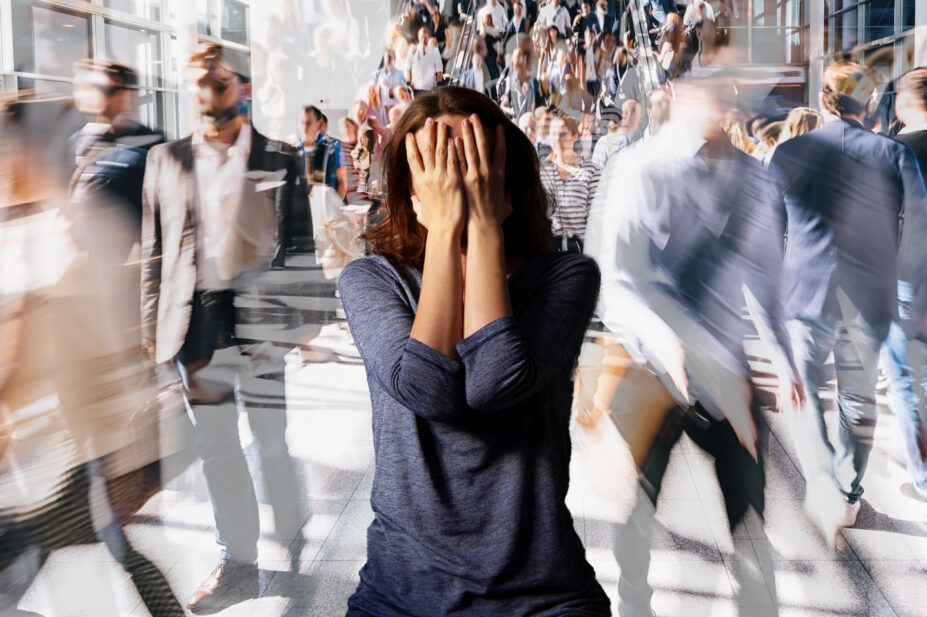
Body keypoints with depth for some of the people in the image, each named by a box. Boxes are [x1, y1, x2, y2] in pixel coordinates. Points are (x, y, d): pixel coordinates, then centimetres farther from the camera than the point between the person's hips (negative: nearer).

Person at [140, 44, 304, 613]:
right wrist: (153, 328, 4)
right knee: (216, 449, 11)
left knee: (274, 445, 5)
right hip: (197, 324, 3)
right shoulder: (167, 160, 10)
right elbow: (155, 251, 9)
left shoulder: (279, 159, 3)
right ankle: (237, 563, 25)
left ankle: (296, 542, 28)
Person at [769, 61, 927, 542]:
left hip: (807, 295, -1)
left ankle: (822, 478, -15)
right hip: (870, 299, 2)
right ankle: (850, 495, 29)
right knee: (859, 401, 17)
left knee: (805, 395, 8)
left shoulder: (787, 153, -2)